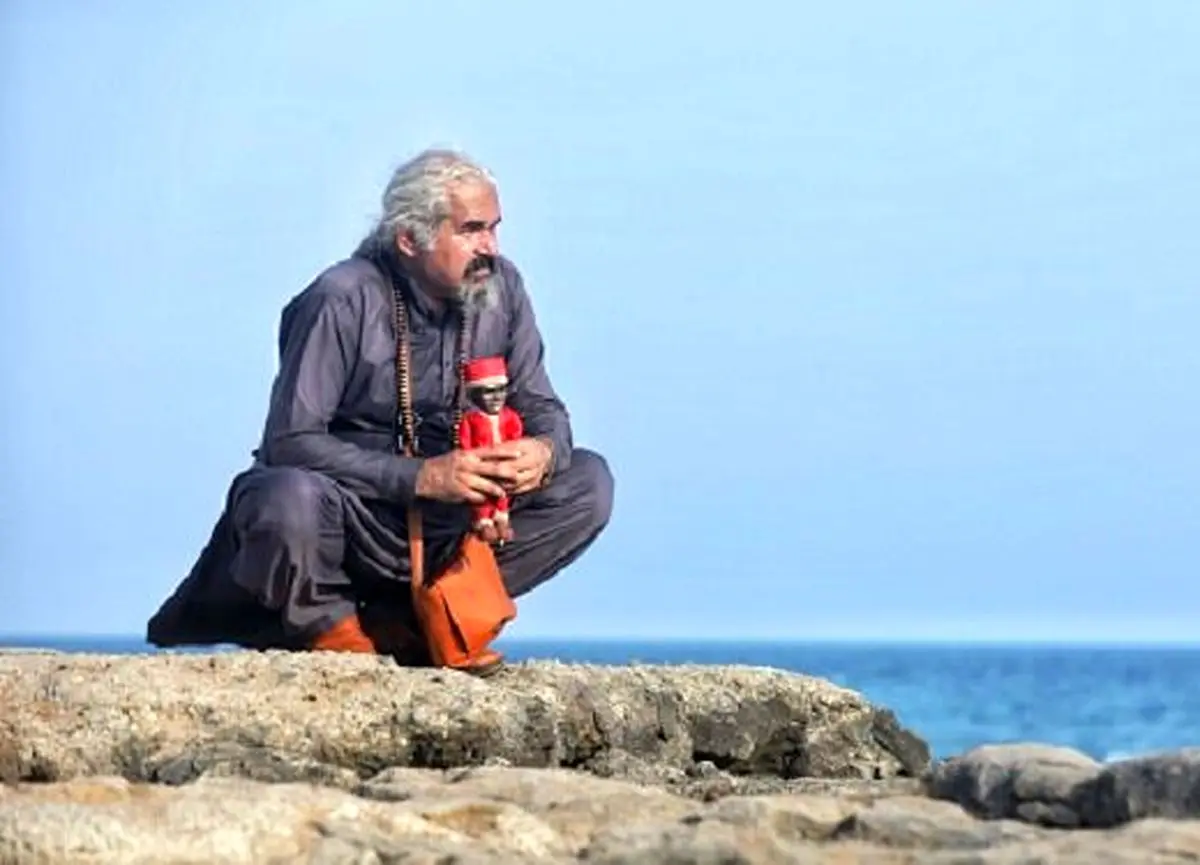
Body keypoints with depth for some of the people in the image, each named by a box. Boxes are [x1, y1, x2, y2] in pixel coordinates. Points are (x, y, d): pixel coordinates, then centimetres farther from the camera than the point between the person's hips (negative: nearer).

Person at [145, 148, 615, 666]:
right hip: (350, 515, -5)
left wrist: (543, 450, -21)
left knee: (588, 483, -14)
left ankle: (401, 620, -11)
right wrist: (420, 477, -30)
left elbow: (541, 407, 6)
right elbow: (290, 441, -21)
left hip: (450, 518, 6)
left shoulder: (500, 287, -1)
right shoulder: (342, 301, -17)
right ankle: (329, 624, -4)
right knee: (289, 502, -39)